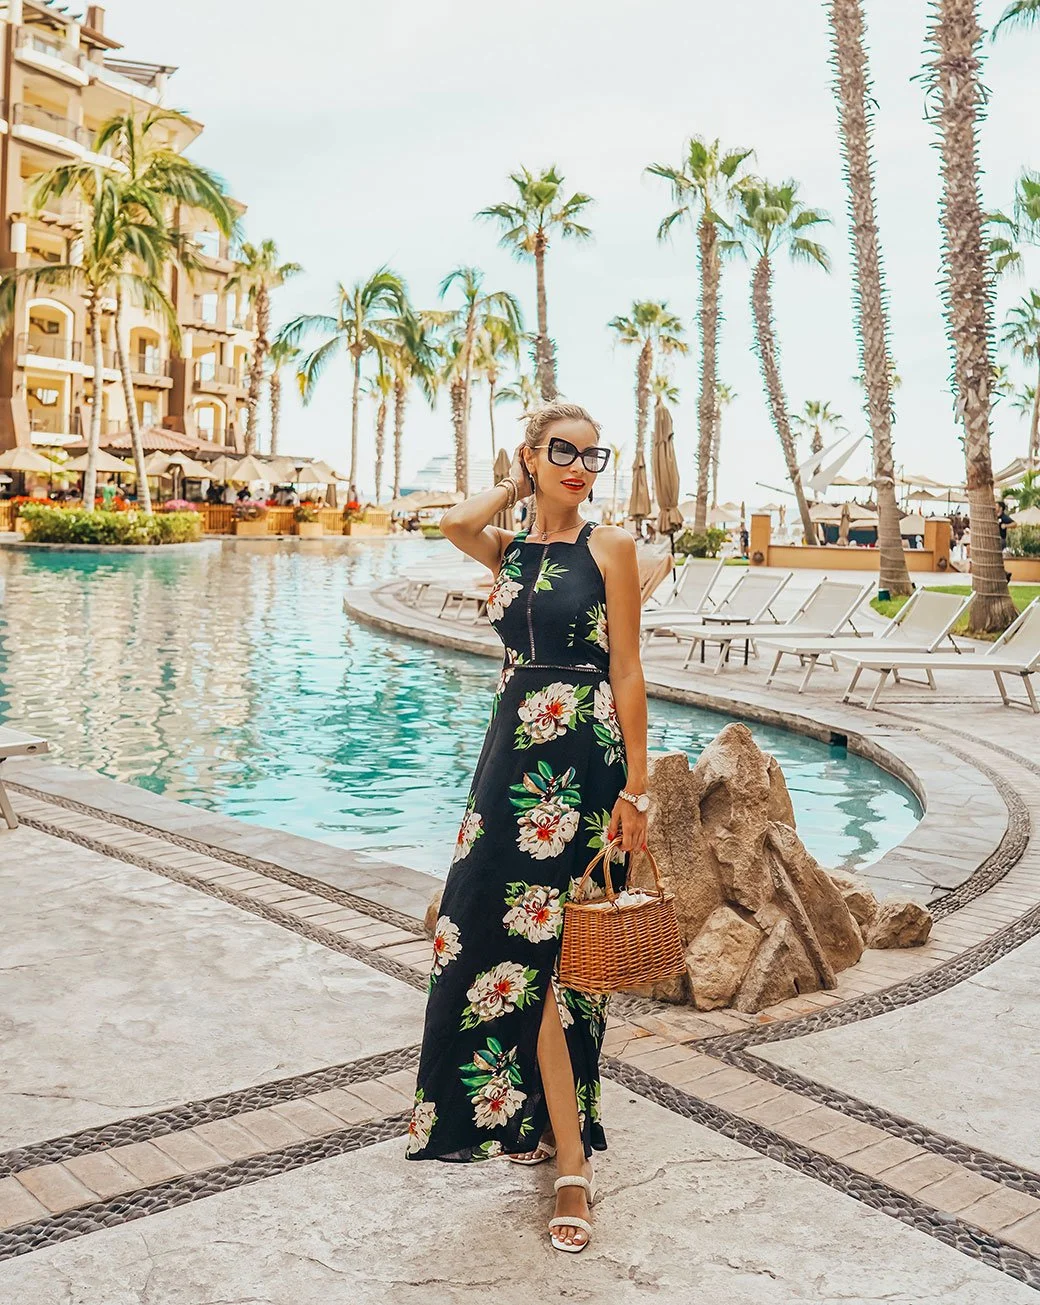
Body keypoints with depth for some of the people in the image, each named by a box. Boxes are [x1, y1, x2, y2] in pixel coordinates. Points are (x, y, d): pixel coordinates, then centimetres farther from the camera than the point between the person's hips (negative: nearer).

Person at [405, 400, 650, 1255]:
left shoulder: (610, 546, -2)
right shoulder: (509, 549, 10)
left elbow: (627, 672, -7)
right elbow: (456, 524, -14)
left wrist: (636, 789, -11)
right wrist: (518, 486, 4)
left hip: (587, 763, -4)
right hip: (515, 758, 5)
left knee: (559, 952, 0)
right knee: (516, 940, 6)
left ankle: (569, 1156, 18)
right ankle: (569, 1158, 23)